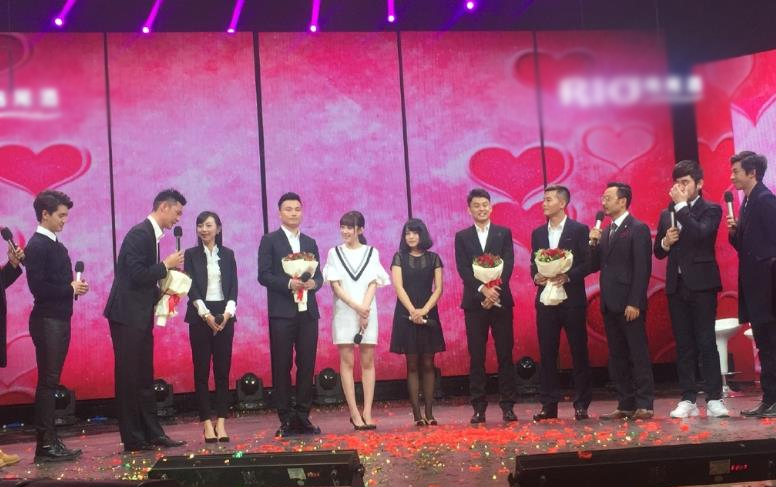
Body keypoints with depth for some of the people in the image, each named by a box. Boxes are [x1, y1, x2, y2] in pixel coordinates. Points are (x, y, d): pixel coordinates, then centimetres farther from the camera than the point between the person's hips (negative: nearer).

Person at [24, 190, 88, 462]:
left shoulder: (57, 246, 16)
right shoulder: (36, 245, -11)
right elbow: (37, 287, -20)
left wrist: (75, 287, 0)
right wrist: (70, 289, -13)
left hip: (59, 319, 9)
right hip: (47, 320, -9)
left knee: (51, 382, 10)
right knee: (47, 382, -6)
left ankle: (51, 441, 14)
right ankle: (45, 445, -3)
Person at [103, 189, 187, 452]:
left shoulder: (151, 235, 15)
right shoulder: (140, 234, -14)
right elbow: (136, 275, -22)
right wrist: (166, 265, -13)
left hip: (141, 317, 10)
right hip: (127, 315, -10)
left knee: (144, 378, 12)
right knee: (129, 378, -3)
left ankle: (152, 433, 17)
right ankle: (133, 438, 2)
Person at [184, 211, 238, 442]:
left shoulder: (227, 254, 10)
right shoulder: (191, 255, 4)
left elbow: (233, 287, 5)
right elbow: (191, 288, -3)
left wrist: (228, 313, -10)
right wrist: (206, 314, -15)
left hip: (224, 315, 2)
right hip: (200, 316, -2)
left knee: (223, 370, 0)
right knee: (201, 370, -2)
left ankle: (221, 422, 2)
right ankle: (207, 423, 1)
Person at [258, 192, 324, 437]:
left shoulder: (310, 243, 17)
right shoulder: (270, 240, 4)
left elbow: (318, 274, 13)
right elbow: (263, 275, -5)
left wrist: (313, 283, -9)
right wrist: (288, 284, -18)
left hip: (308, 312, 4)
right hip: (282, 312, -4)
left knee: (307, 365, 3)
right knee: (282, 366, -1)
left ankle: (302, 417, 10)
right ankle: (286, 419, 4)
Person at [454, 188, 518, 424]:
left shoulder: (504, 233, 9)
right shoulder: (462, 237, 9)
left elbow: (508, 265, -2)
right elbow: (463, 269, -2)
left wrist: (495, 290, -15)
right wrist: (483, 290, -17)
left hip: (501, 301, 0)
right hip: (474, 303, 0)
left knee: (505, 355, 1)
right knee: (476, 357, 1)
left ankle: (508, 406, 6)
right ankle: (479, 407, 4)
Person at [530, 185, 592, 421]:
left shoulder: (579, 230, -1)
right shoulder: (538, 233, 13)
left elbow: (587, 263, -5)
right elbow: (533, 263, 15)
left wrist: (567, 276, -17)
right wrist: (536, 276, -6)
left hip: (572, 298, -4)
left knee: (579, 352, 2)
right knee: (547, 353, 4)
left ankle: (582, 404, 8)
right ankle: (549, 404, 10)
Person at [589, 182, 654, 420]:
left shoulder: (638, 229, -6)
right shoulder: (604, 232, 16)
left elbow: (642, 269, -12)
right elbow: (594, 266, 13)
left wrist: (635, 302, -17)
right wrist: (593, 244, -3)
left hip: (629, 304, -7)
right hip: (610, 303, 8)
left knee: (639, 355, -4)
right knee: (617, 357, 9)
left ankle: (645, 405, 0)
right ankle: (625, 405, 14)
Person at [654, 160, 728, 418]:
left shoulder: (711, 210, 0)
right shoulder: (667, 214, 15)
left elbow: (700, 234, -20)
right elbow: (658, 252, 16)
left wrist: (682, 205, -16)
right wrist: (666, 241, -5)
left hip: (701, 284, -5)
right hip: (677, 286, 5)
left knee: (706, 342, -6)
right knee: (684, 345, 6)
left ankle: (714, 399, -3)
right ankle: (688, 400, 8)